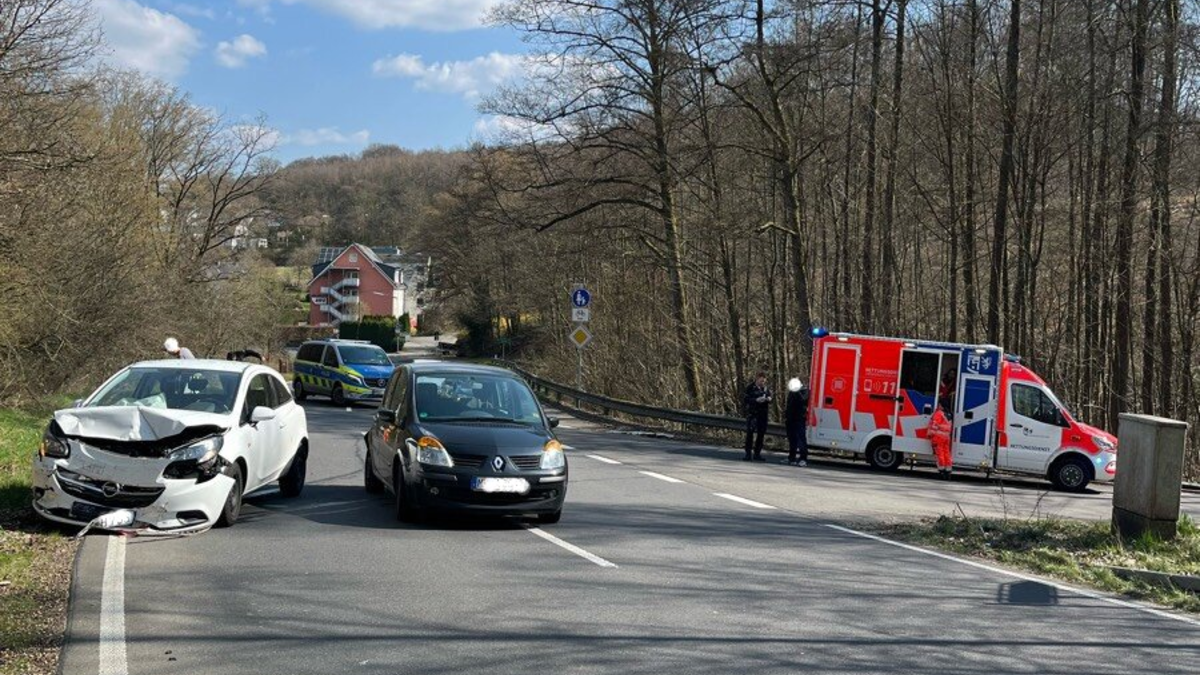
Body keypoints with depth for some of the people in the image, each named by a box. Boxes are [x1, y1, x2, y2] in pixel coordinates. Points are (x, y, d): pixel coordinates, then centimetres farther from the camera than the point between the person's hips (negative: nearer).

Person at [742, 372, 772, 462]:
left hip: (763, 413, 5)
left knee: (761, 433, 6)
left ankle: (757, 454, 14)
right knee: (750, 433, -7)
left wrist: (769, 399, -5)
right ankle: (748, 454, -2)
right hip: (752, 413, -4)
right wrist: (756, 400, -20)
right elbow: (745, 399, -8)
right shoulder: (750, 388, -4)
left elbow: (769, 397, 19)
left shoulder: (766, 388, 10)